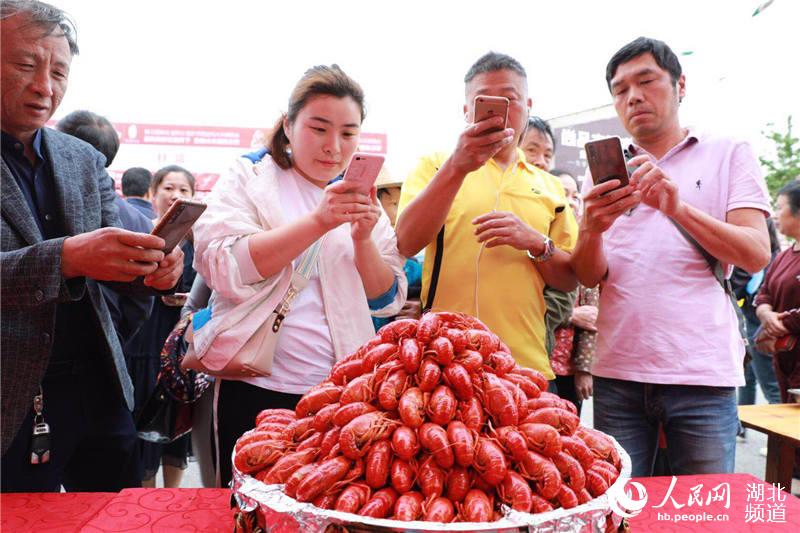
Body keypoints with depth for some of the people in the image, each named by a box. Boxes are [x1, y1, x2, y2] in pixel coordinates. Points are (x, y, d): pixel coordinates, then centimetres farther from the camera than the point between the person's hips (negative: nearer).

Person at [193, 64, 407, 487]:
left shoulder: (364, 199, 10)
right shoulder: (248, 178, 2)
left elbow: (388, 301, 4)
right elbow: (225, 270, -14)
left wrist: (363, 239, -13)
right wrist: (318, 221, -22)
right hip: (256, 388, -2)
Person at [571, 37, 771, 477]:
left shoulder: (730, 155, 8)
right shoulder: (604, 170, 12)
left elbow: (756, 255, -5)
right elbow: (589, 276, 2)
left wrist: (677, 208, -20)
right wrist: (592, 229, -20)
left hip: (702, 374, -1)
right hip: (617, 373, 2)